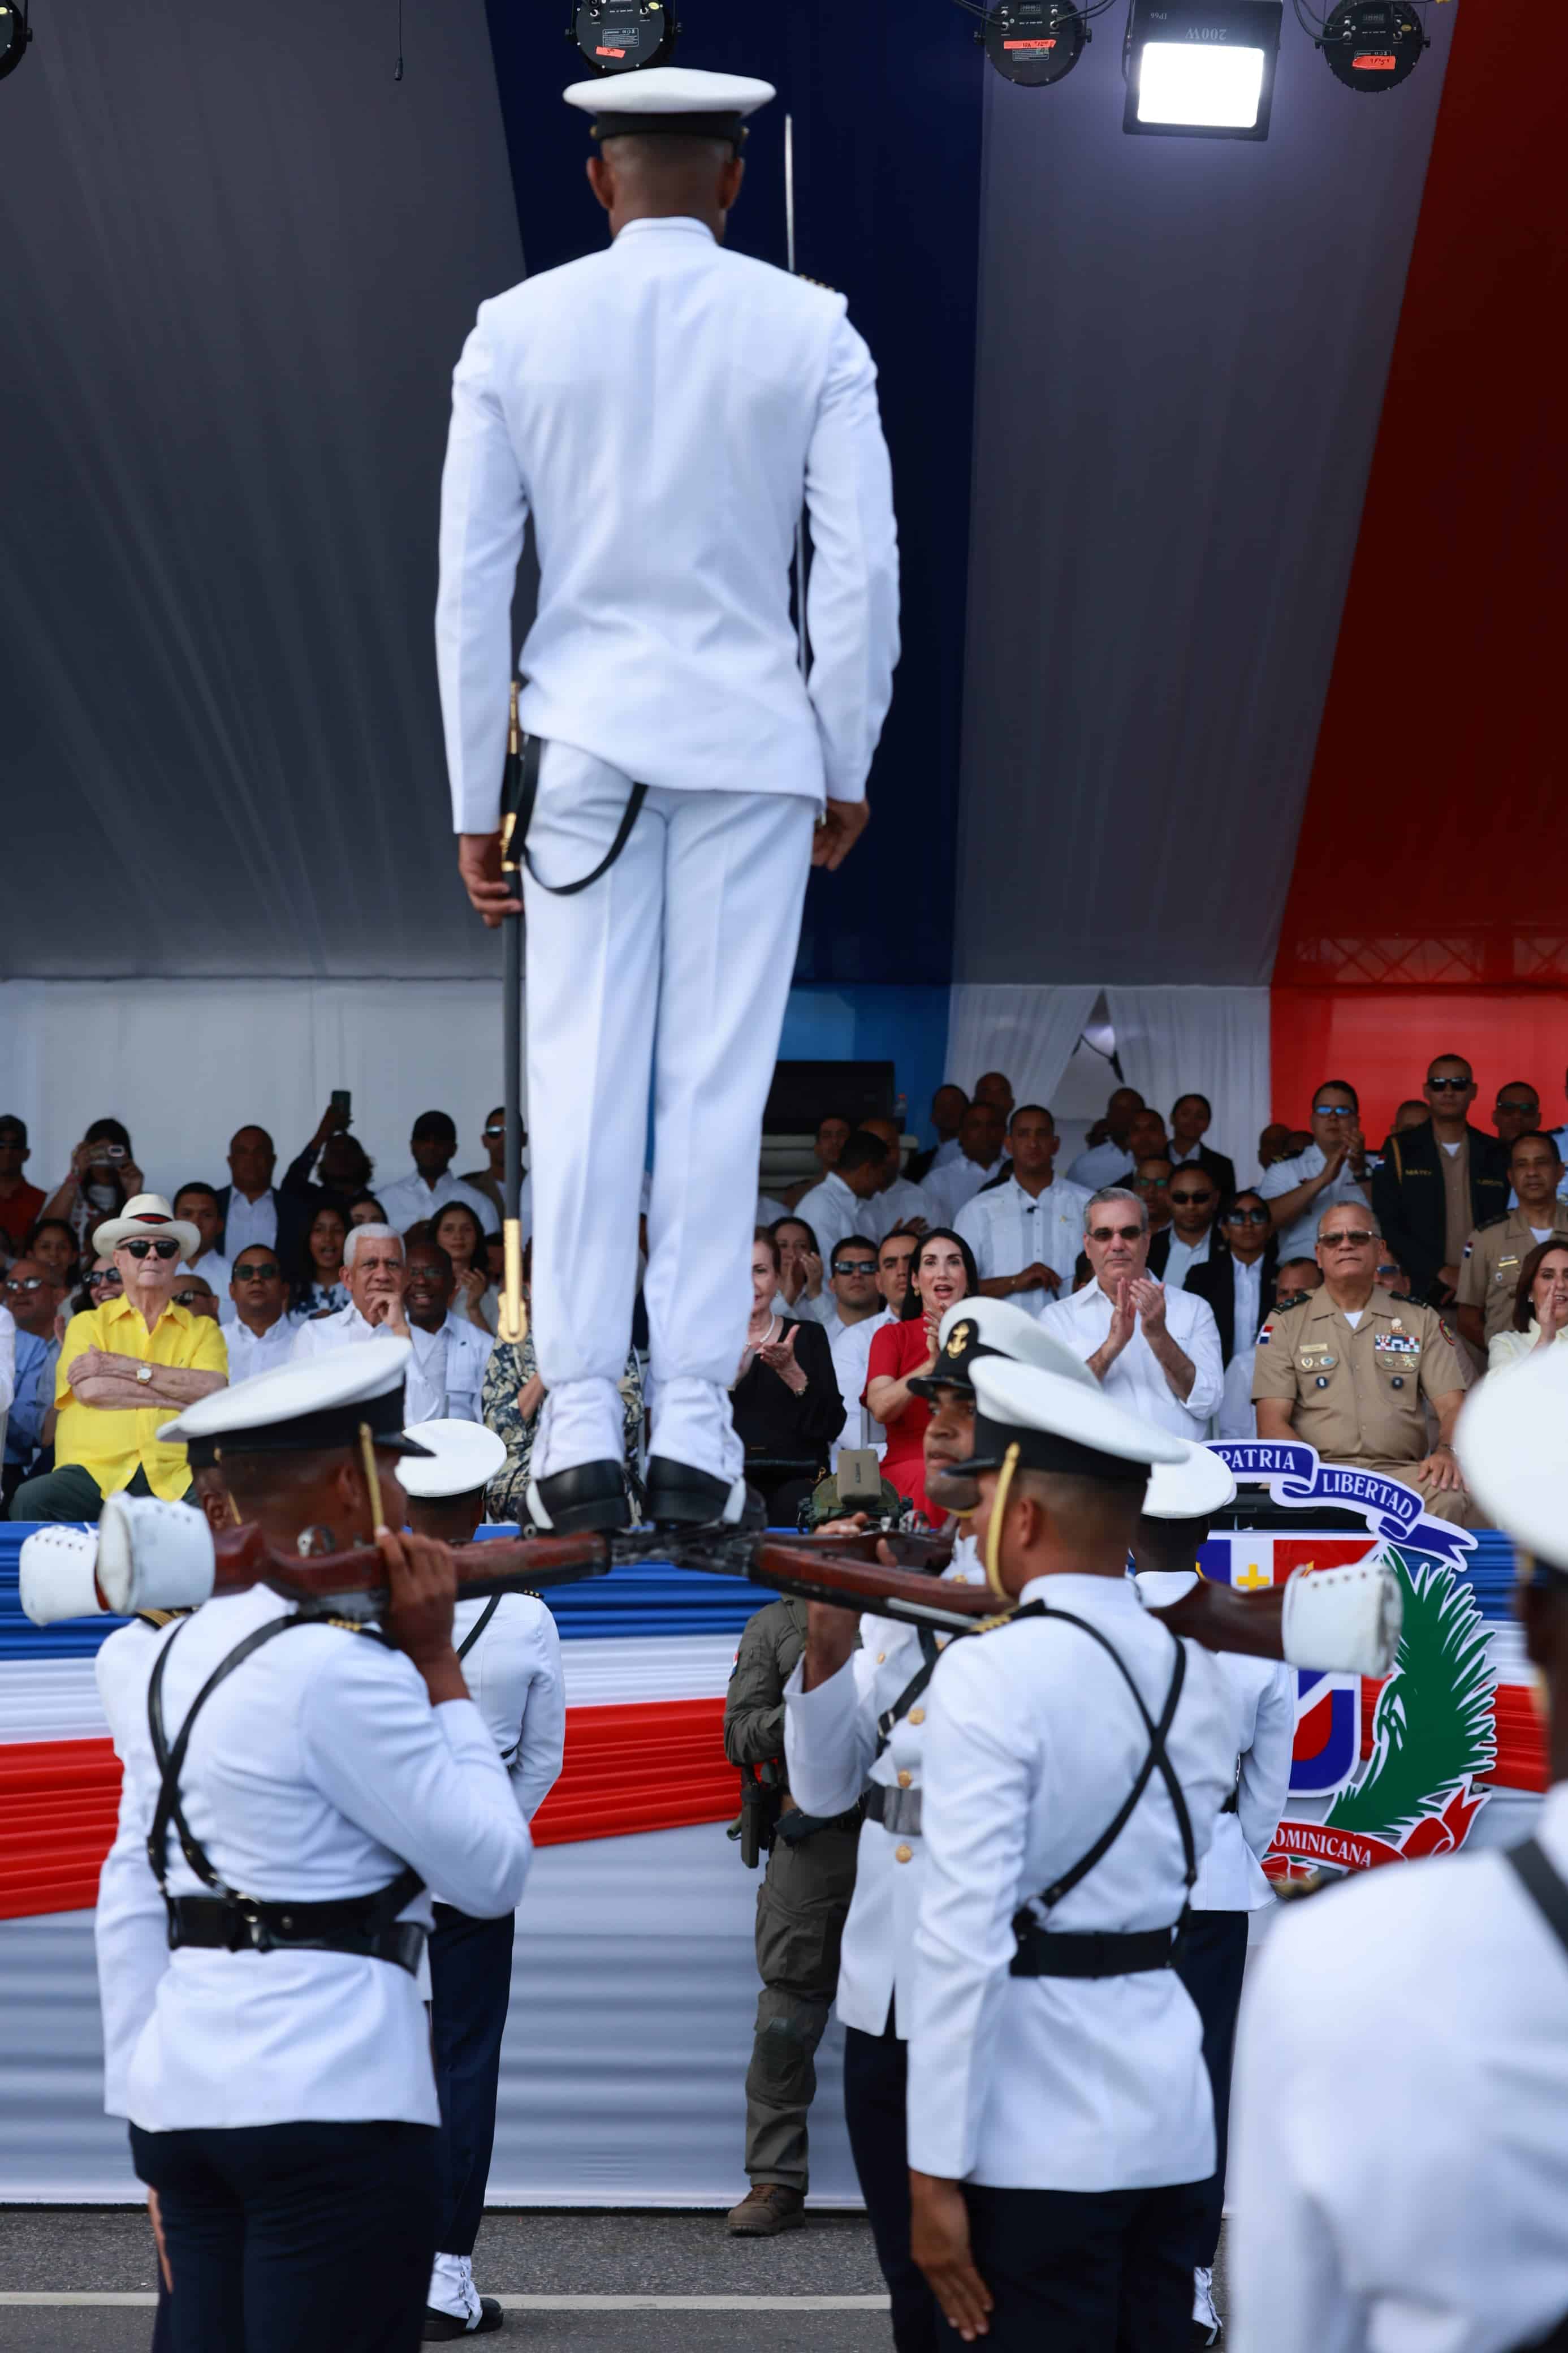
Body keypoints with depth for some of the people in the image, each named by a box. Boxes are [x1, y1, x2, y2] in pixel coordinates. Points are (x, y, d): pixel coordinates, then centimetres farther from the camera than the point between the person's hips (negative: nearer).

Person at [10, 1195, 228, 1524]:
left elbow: (213, 1390, -3)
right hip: (95, 1471, 0)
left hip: (173, 1479, 0)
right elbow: (90, 1391, -4)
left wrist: (125, 1367, -5)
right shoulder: (87, 1324, 16)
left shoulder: (202, 1330, 18)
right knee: (31, 1499, -31)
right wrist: (180, 1392, -2)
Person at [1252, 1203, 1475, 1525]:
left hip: (1399, 1472, 2)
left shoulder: (1421, 1319, 17)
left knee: (1449, 1497, -34)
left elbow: (1453, 1406, 9)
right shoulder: (1285, 1323, 12)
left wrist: (1447, 1451, -15)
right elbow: (1272, 1423, 3)